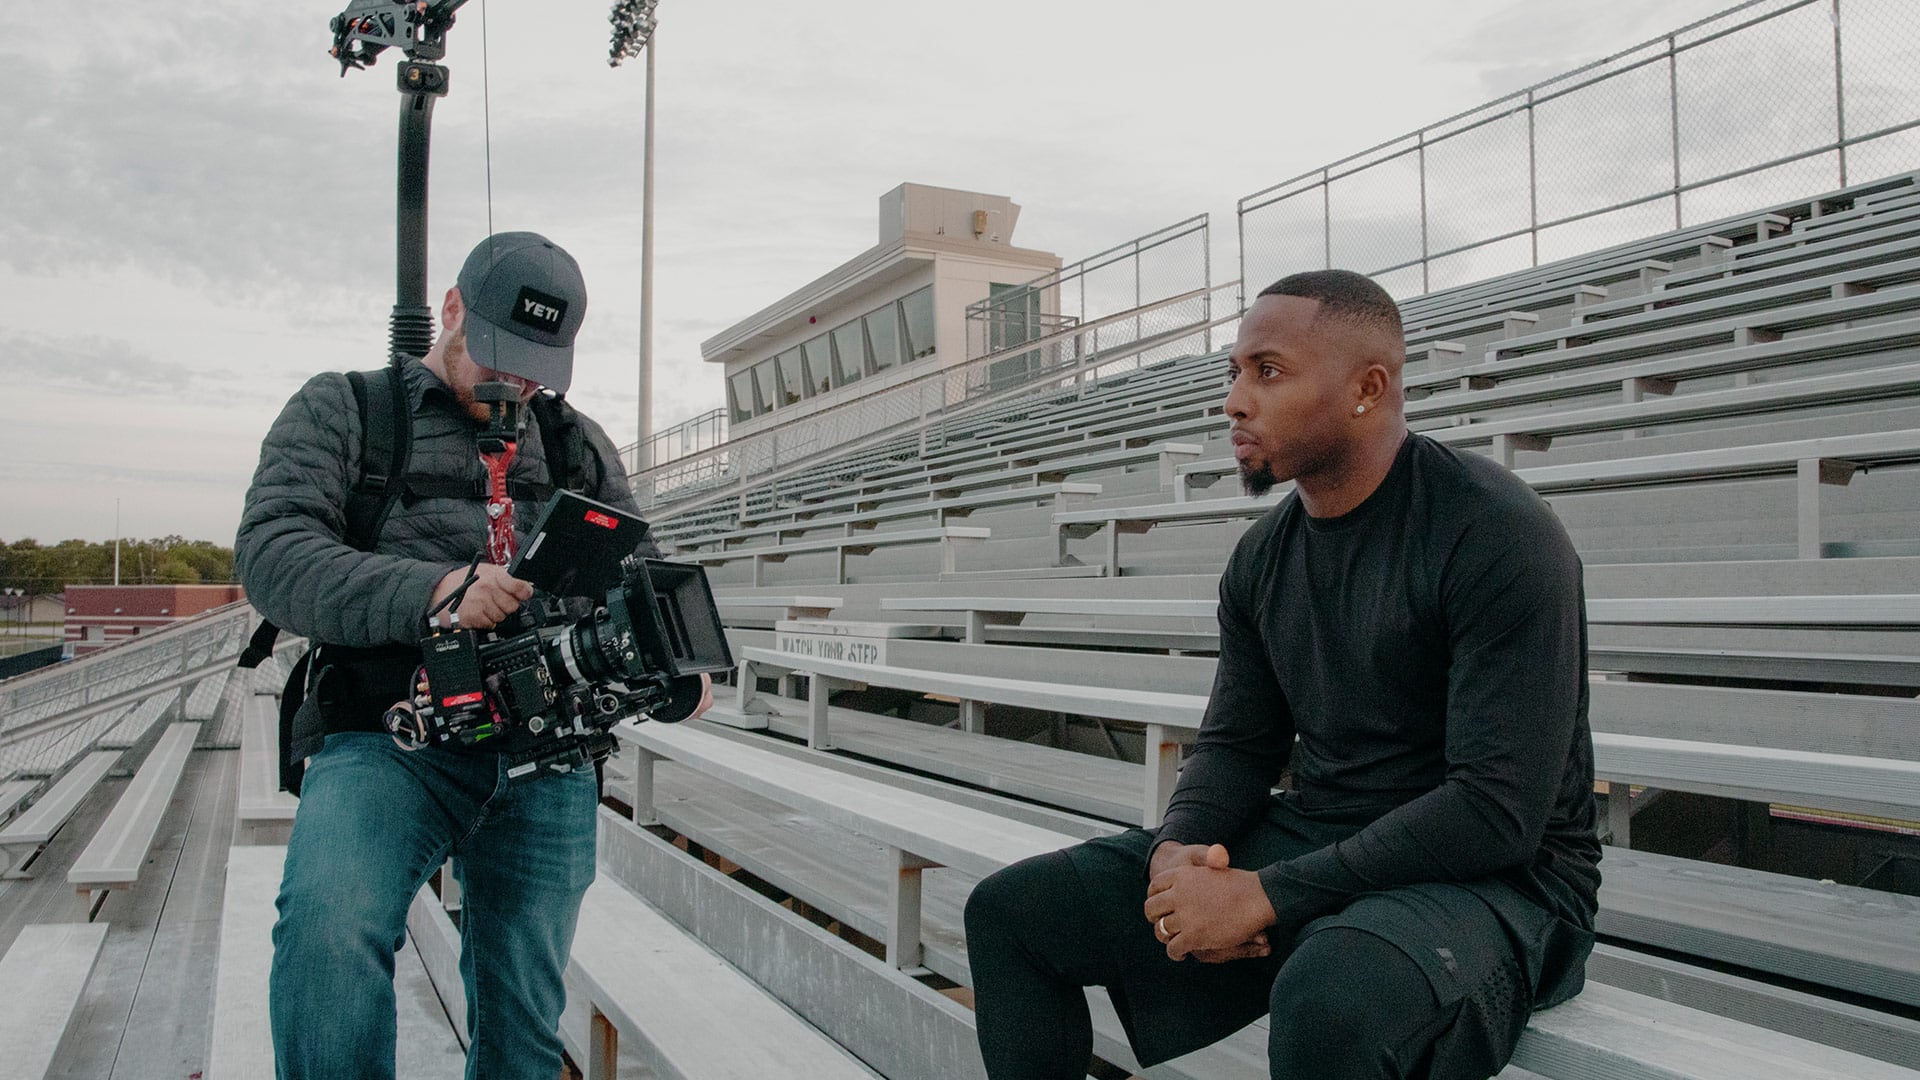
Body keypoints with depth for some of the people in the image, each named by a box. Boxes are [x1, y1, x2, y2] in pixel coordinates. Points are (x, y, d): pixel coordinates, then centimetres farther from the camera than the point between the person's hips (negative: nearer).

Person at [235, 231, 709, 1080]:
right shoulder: (342, 409, 8)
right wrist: (431, 589, -23)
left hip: (547, 758, 3)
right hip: (389, 741, -3)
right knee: (327, 925, -33)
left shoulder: (578, 443, 20)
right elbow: (272, 554, -6)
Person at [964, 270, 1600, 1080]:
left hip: (1490, 874, -6)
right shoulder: (1263, 557, 6)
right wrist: (1177, 850, -12)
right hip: (1309, 837, 7)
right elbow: (1235, 742, 11)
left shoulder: (1496, 534, -16)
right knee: (1010, 910, -2)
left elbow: (1499, 808, -21)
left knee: (1331, 1000, -42)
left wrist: (1268, 895, -22)